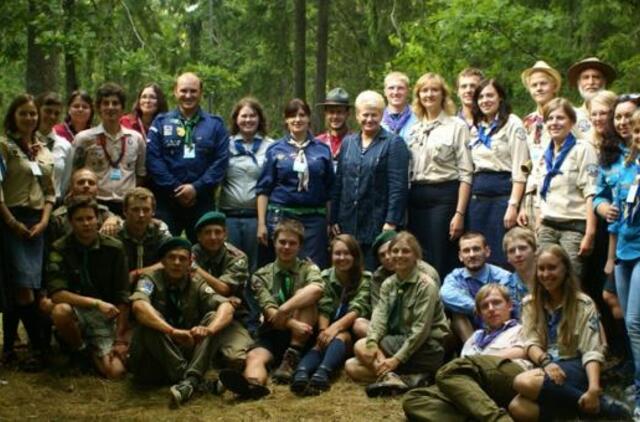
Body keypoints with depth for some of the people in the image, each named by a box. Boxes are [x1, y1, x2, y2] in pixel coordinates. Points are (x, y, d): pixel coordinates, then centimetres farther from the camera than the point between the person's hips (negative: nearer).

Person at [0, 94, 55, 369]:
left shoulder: (43, 151, 16)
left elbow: (50, 191, 16)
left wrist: (43, 221, 1)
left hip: (37, 222, 5)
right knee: (24, 286, -12)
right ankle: (39, 347, -7)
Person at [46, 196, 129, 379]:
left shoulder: (114, 248, -5)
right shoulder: (60, 249, -9)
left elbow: (123, 297, -4)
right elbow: (56, 293, -20)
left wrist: (120, 338, -8)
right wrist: (96, 303, -29)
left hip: (106, 318, 1)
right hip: (76, 311, 0)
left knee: (116, 372, -19)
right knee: (60, 311, -36)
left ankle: (93, 352, 17)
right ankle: (80, 349, -4)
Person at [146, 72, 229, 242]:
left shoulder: (215, 125, 9)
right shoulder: (161, 123, 8)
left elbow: (221, 161, -1)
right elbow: (152, 159, -3)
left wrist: (197, 187, -12)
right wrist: (175, 189, -12)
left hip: (202, 200, 1)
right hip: (166, 200, 0)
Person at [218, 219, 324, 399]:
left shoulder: (308, 268, 6)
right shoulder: (262, 276, 7)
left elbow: (317, 289, -20)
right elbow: (270, 311, -9)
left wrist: (283, 310, -28)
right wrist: (292, 323, -29)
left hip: (301, 336, 0)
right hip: (273, 333, 0)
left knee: (305, 296, -24)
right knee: (254, 356, -33)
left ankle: (292, 357, -30)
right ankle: (253, 383, -69)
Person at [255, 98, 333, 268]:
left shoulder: (322, 150, 8)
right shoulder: (275, 150, 6)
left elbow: (330, 190, 9)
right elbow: (263, 189, 5)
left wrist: (332, 222, 3)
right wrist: (261, 223, -2)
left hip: (314, 217, 1)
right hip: (280, 215, 0)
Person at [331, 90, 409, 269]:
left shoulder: (393, 143, -2)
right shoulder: (348, 143, 14)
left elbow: (398, 186, -8)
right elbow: (338, 182, 14)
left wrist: (392, 222, -15)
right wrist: (334, 219, 9)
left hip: (378, 224, -4)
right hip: (348, 224, 5)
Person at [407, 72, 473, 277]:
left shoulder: (456, 126, -1)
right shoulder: (414, 129, 15)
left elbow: (465, 174, -5)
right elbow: (408, 170, 15)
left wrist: (460, 213, -13)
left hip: (444, 196, -5)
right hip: (416, 198, 5)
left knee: (441, 262, -5)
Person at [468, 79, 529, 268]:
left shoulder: (512, 124, -3)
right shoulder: (476, 128, 17)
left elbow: (519, 171, -9)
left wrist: (513, 205, -17)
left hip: (503, 193, -6)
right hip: (478, 195, 6)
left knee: (501, 256, -5)